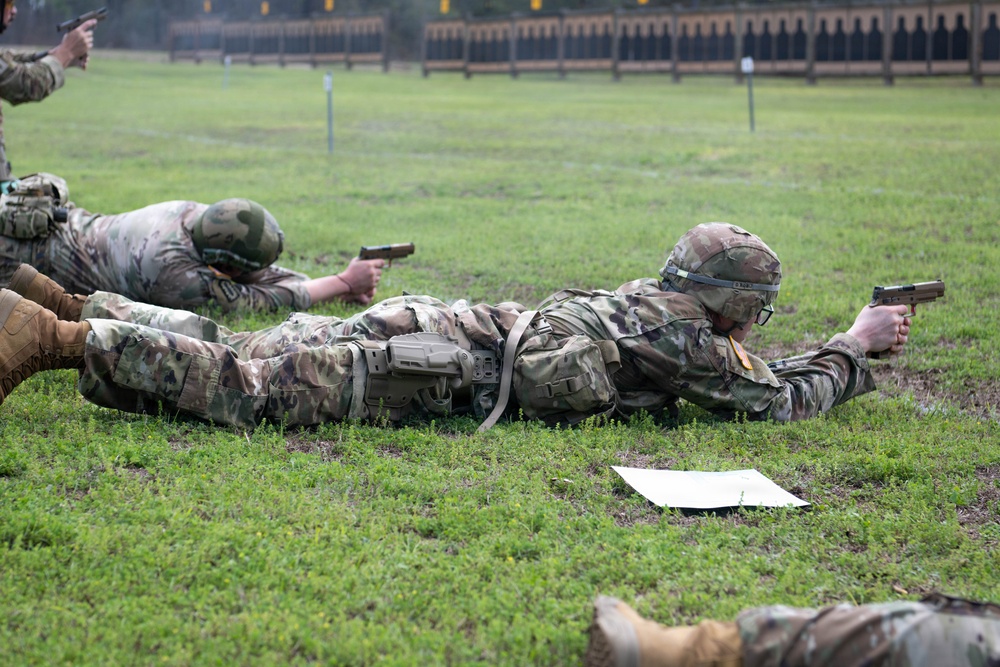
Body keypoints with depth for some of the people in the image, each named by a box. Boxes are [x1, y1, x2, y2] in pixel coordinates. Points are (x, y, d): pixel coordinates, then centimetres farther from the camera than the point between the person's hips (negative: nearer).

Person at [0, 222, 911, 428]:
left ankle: (77, 305, 5)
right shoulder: (690, 341, -1)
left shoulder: (648, 295, 25)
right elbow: (783, 400, 4)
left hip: (440, 325, 8)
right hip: (448, 368, -8)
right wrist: (856, 345, 18)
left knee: (234, 354, 7)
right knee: (250, 389, -16)